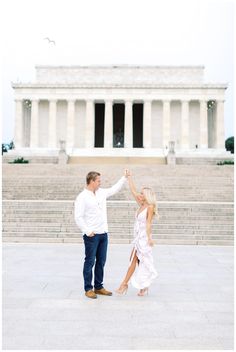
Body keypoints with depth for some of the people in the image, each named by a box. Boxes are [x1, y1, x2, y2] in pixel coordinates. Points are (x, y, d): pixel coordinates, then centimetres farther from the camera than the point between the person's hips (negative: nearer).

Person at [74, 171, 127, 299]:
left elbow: (114, 189, 24)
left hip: (103, 234, 7)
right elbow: (78, 217, -15)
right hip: (91, 235, -7)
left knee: (101, 262, 13)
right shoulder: (82, 197, -11)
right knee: (90, 262, 2)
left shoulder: (101, 192, 10)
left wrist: (125, 177, 19)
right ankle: (88, 289, 13)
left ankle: (98, 287, 24)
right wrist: (87, 231, -19)